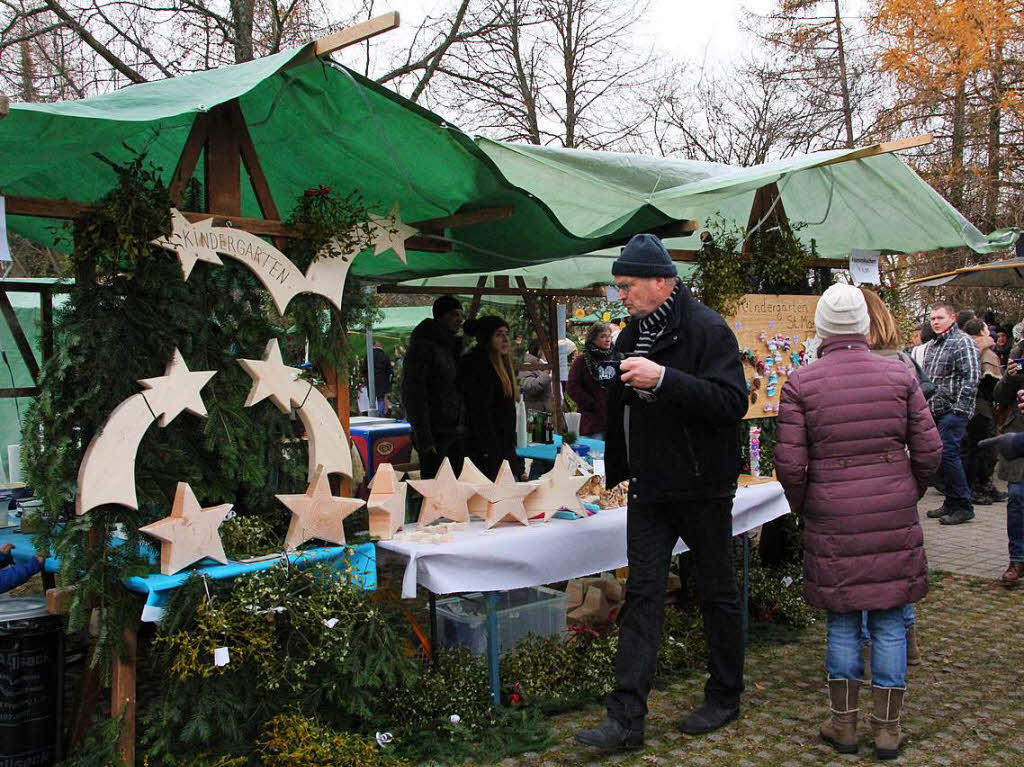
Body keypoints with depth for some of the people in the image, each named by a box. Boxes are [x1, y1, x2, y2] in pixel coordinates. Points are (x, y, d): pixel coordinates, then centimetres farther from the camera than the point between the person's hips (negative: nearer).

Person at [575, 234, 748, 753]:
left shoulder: (707, 330, -12)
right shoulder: (632, 336, 11)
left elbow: (732, 403, -25)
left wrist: (664, 379, -31)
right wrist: (612, 473, 22)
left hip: (703, 486, -6)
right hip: (649, 490, 6)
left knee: (716, 593, 8)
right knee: (642, 595, 2)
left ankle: (725, 697, 27)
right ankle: (627, 719, 3)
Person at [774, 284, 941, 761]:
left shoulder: (800, 384, -7)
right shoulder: (899, 375, -1)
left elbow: (790, 463, -10)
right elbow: (928, 451, 0)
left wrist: (801, 505, 9)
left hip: (833, 522, -1)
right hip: (895, 520, 2)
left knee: (841, 620, 11)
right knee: (889, 620, 10)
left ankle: (843, 725, 21)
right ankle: (887, 729, 19)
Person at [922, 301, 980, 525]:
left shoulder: (962, 341, -7)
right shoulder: (931, 345, 19)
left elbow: (971, 378, -15)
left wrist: (959, 408, -18)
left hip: (953, 411, -8)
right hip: (934, 411, 8)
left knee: (948, 454, -13)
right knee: (941, 455, 9)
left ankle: (963, 507, -5)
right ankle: (951, 503, 19)